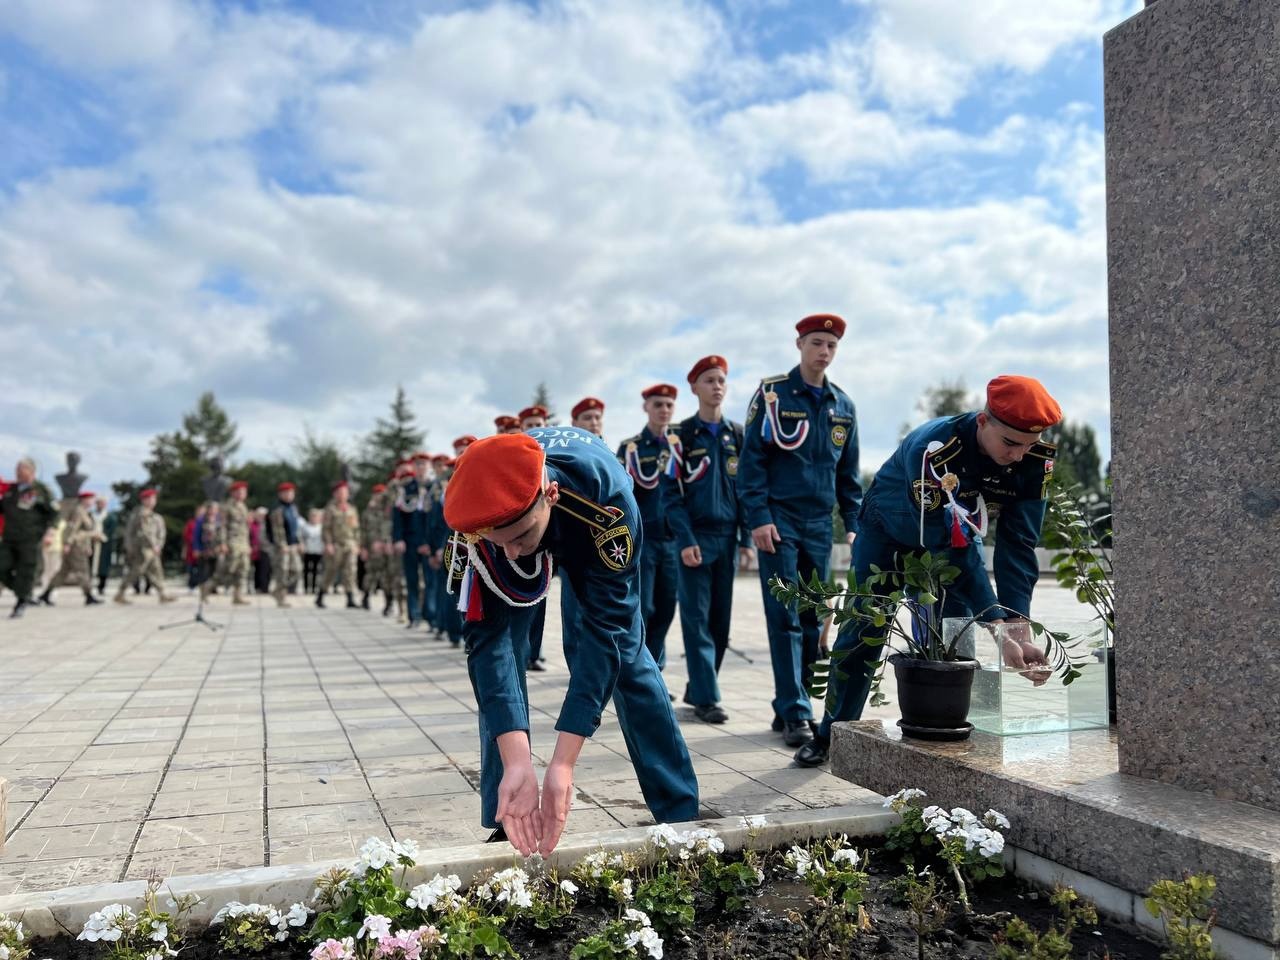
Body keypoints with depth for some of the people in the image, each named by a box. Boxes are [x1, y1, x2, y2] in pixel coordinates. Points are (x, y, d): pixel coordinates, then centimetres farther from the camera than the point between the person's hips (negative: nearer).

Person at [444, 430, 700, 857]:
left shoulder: (607, 496, -45)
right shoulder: (477, 515, -40)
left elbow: (606, 627, -44)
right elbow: (488, 639, -40)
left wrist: (562, 765, -48)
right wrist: (517, 762, -50)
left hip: (592, 539, -1)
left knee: (625, 649, -7)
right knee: (497, 648, -14)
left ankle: (682, 815, 6)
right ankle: (505, 826, -2)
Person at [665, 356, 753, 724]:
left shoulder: (738, 434, 11)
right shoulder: (681, 435, 0)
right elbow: (672, 492, -4)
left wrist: (746, 538, 5)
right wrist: (685, 540, -12)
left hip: (728, 538, 4)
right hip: (696, 537, -4)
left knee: (721, 619, 7)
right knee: (697, 619, -3)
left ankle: (697, 688, 20)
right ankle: (706, 697, 0)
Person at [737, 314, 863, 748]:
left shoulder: (843, 406, 12)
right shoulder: (772, 394, -2)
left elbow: (848, 472, 16)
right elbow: (751, 458, -6)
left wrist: (854, 523, 9)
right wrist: (758, 517, -13)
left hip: (820, 523, 5)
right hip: (779, 520, -5)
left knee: (814, 617, 7)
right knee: (785, 617, -7)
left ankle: (788, 706, 18)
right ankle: (795, 713, -3)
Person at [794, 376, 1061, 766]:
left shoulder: (1035, 459, -25)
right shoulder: (933, 450, -42)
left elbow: (1018, 545, -23)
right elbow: (955, 550, -42)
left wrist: (1020, 631, -31)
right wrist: (1000, 631, -43)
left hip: (958, 530, 4)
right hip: (888, 531, -4)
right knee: (863, 632, 0)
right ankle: (831, 735, 16)